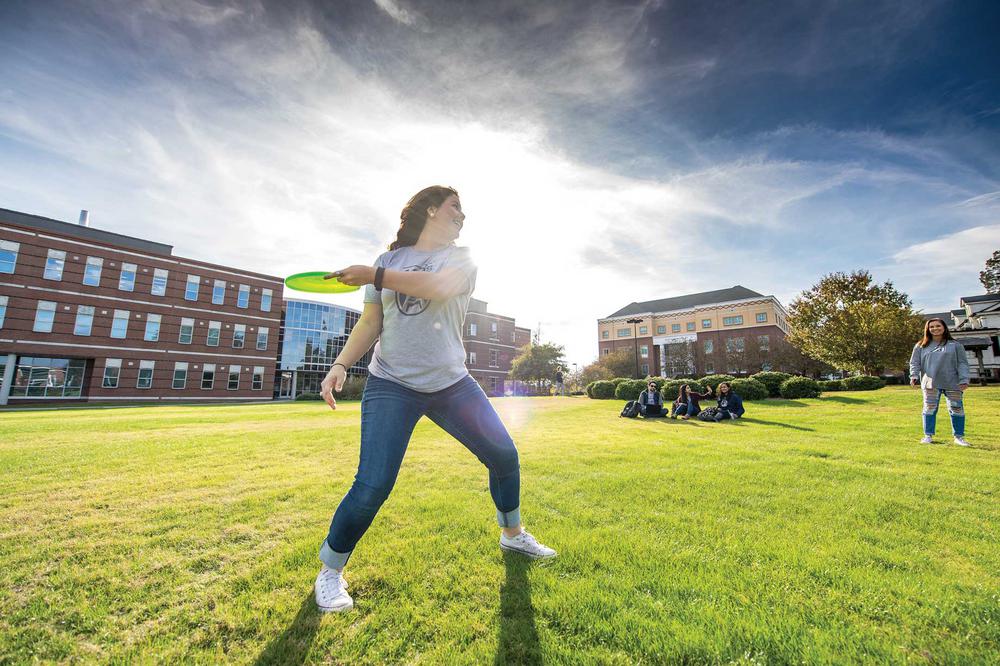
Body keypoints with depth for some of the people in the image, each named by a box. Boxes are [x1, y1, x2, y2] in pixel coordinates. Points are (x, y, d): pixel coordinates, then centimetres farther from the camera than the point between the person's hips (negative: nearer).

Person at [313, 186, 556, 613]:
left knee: (504, 456, 6)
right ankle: (329, 570, 18)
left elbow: (439, 286, -19)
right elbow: (370, 324, 8)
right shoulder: (388, 260, 9)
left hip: (451, 382, 2)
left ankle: (512, 534, 35)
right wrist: (342, 364, -7)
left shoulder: (460, 258, 6)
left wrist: (373, 276, -18)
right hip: (391, 385, -1)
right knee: (372, 486, -13)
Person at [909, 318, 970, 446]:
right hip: (930, 384, 0)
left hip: (952, 383, 0)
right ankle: (928, 436, 8)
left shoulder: (955, 345, 7)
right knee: (929, 409, 1)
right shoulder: (921, 346, 9)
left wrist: (964, 380, -8)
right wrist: (914, 376, -9)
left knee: (957, 409, 5)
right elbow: (914, 363, 7)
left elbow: (962, 363, 3)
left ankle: (959, 437, 16)